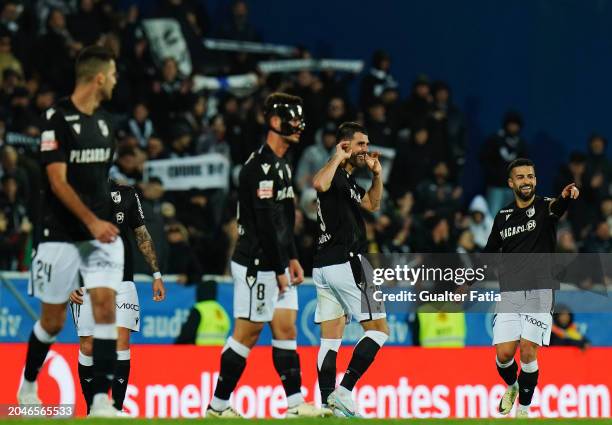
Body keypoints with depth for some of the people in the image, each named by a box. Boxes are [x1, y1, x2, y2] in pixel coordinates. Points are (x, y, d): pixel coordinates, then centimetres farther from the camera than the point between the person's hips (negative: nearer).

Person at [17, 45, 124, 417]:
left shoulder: (104, 119, 11)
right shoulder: (58, 118, -11)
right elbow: (58, 181, -16)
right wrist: (91, 221, -22)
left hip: (102, 231, 5)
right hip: (62, 234, -5)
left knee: (106, 306, -10)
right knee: (53, 320, 5)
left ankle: (102, 400, -13)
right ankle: (28, 387, 28)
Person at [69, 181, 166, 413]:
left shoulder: (127, 194, 8)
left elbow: (142, 235, 14)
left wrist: (156, 274, 8)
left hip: (121, 280, 1)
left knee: (121, 341, -12)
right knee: (88, 347, 0)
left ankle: (117, 410, -10)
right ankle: (92, 410, 15)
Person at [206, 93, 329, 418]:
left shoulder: (282, 165, 15)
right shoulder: (260, 166, -17)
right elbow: (264, 224, -20)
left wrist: (292, 259, 16)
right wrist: (278, 270, -18)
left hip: (277, 264, 10)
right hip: (257, 265, -10)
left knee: (286, 328, 7)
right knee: (248, 332, -6)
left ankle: (296, 404, 7)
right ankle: (218, 405, 1)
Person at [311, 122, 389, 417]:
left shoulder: (347, 179, 19)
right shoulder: (336, 174, -11)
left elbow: (372, 204, 31)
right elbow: (319, 184, -35)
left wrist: (377, 173, 20)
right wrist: (338, 158, -23)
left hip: (323, 268, 10)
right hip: (346, 263, -10)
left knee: (331, 338, 7)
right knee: (379, 329, -4)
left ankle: (327, 403, 4)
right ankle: (344, 390, -13)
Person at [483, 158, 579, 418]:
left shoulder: (544, 207, 0)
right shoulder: (503, 216, 12)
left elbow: (557, 207, -26)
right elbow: (490, 252, 23)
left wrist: (567, 196, -50)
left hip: (539, 291, -3)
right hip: (509, 292, 3)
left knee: (528, 352, -9)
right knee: (504, 353, -5)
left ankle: (524, 408, 8)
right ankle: (511, 387, 28)